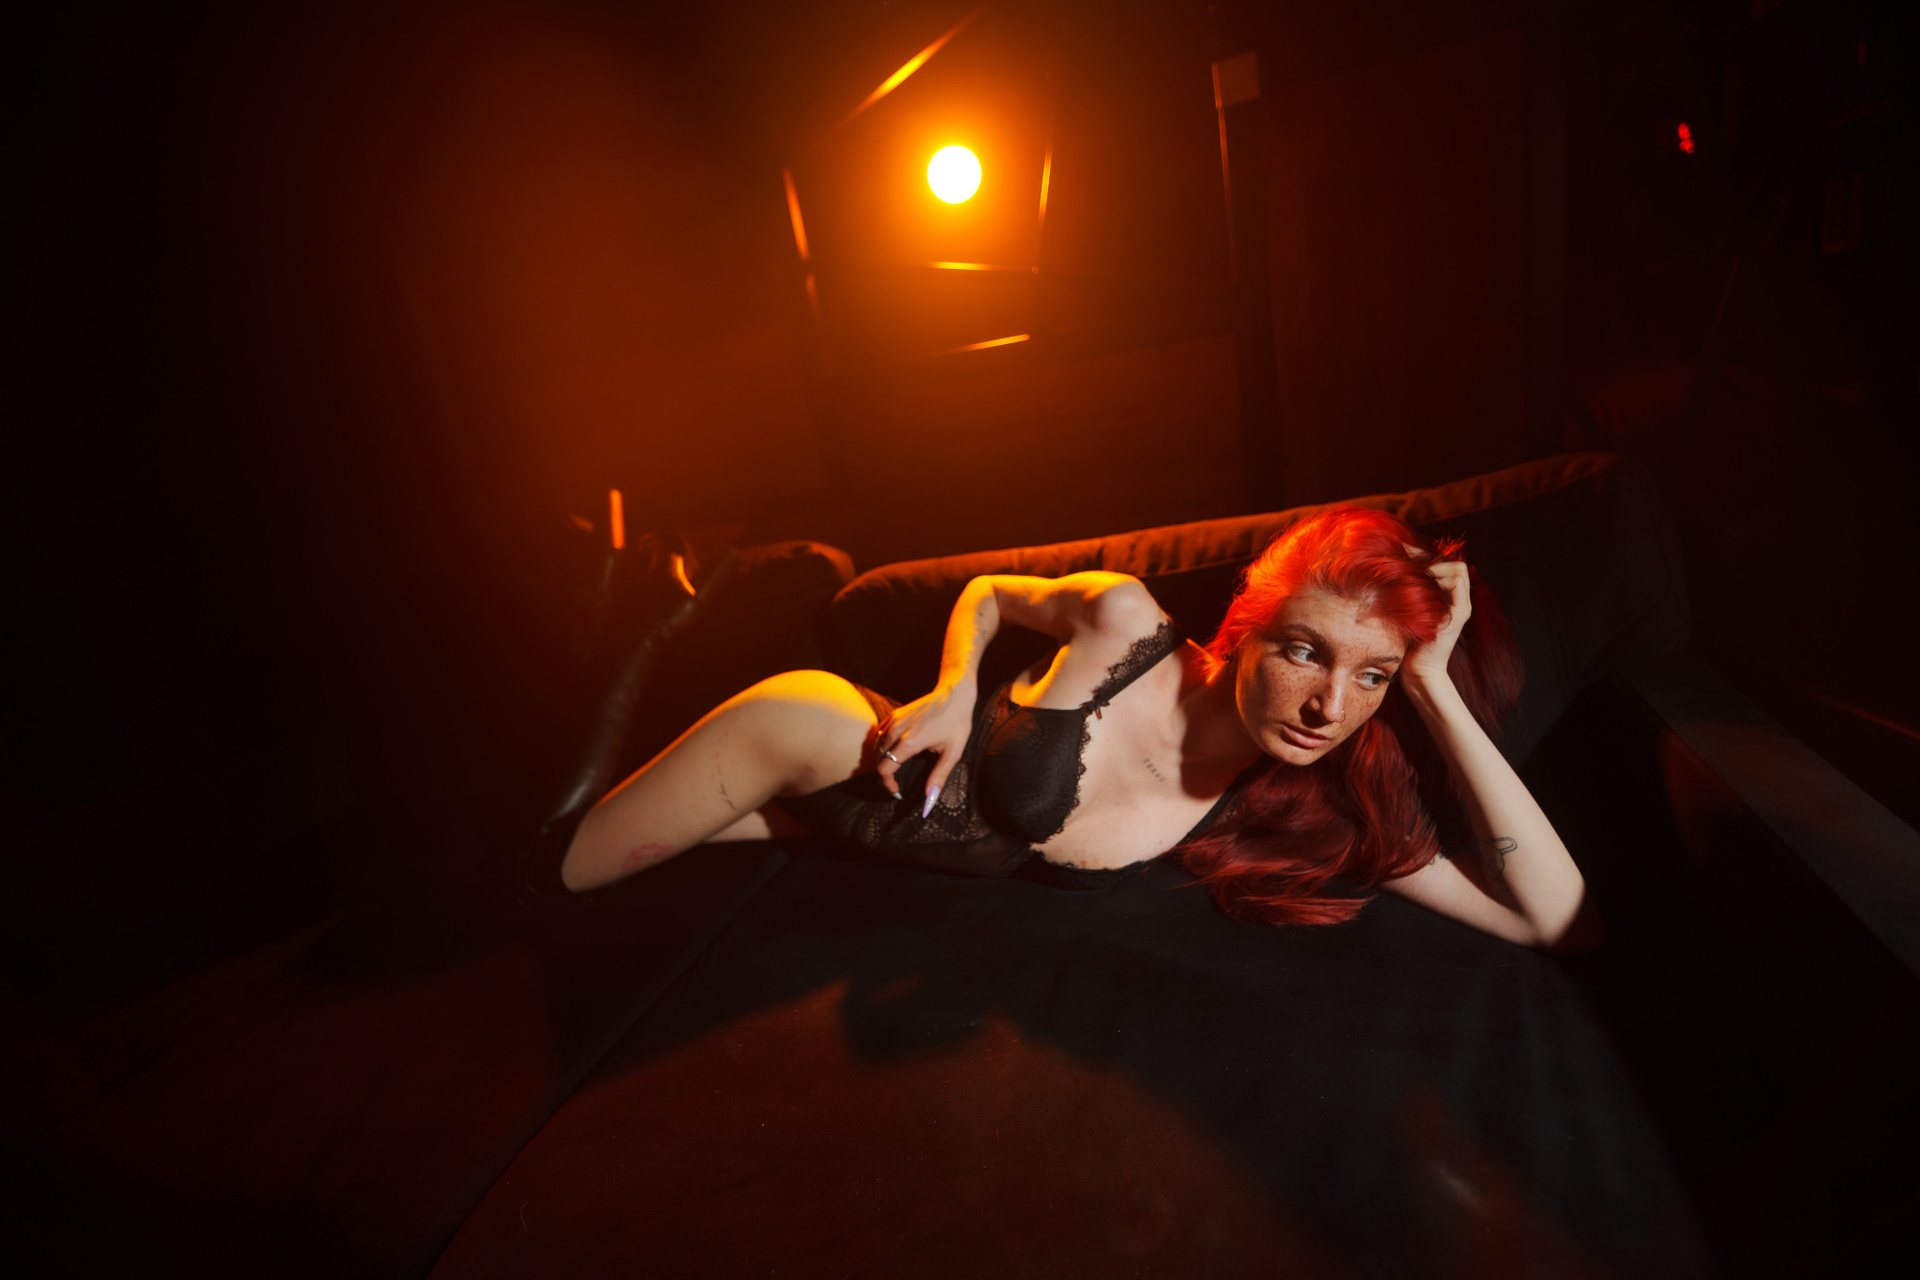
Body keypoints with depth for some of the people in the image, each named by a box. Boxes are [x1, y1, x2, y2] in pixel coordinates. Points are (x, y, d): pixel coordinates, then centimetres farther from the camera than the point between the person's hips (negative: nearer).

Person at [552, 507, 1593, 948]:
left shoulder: (1299, 807, -16)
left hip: (906, 867, 2)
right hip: (874, 764, -1)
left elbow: (1551, 916, -21)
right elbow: (986, 592, -3)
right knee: (793, 707, -32)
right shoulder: (1125, 620, -22)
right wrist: (955, 690, -22)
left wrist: (1436, 685, -30)